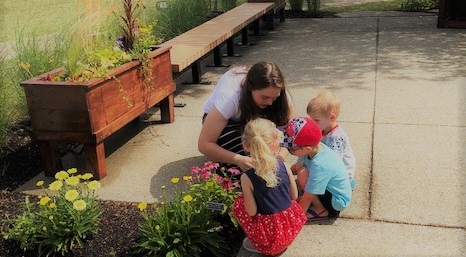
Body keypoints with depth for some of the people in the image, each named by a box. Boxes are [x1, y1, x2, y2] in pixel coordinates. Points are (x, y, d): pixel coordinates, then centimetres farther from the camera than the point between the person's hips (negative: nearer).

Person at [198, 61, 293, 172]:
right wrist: (239, 160, -50)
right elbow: (204, 144, -38)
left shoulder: (279, 93, -28)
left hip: (253, 117, 4)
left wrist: (279, 156, -43)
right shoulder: (230, 97, -40)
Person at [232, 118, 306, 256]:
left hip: (270, 235, -4)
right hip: (293, 225, 4)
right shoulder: (284, 166, -9)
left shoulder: (247, 177, -20)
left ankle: (260, 246, 12)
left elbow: (251, 211, -14)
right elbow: (294, 196, 3)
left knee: (238, 203, 13)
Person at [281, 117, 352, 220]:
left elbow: (307, 197, -25)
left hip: (338, 202, -8)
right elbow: (296, 167, 6)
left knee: (302, 174, -24)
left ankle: (321, 210, -4)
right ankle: (319, 203, 9)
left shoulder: (319, 166, -34)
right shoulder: (315, 148, -13)